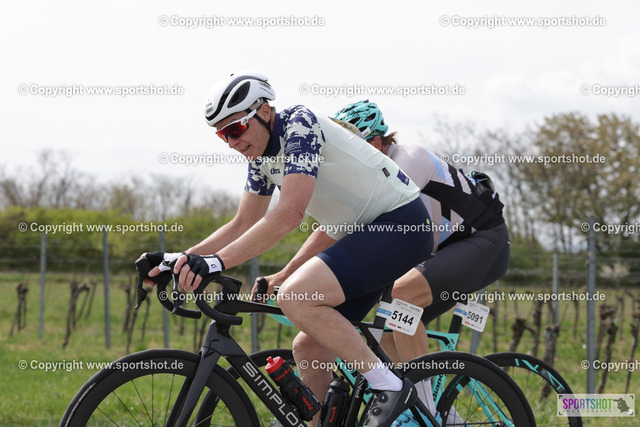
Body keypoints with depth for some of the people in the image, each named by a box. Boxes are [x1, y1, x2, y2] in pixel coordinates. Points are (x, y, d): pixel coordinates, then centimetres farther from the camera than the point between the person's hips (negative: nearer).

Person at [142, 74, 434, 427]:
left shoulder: (300, 124, -19)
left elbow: (289, 213, -29)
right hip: (363, 233, 10)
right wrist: (182, 258, 1)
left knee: (296, 298, -26)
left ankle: (389, 386, -16)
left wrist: (218, 261, -34)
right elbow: (243, 225, 15)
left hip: (402, 224, -10)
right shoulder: (261, 156, 8)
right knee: (308, 349, 5)